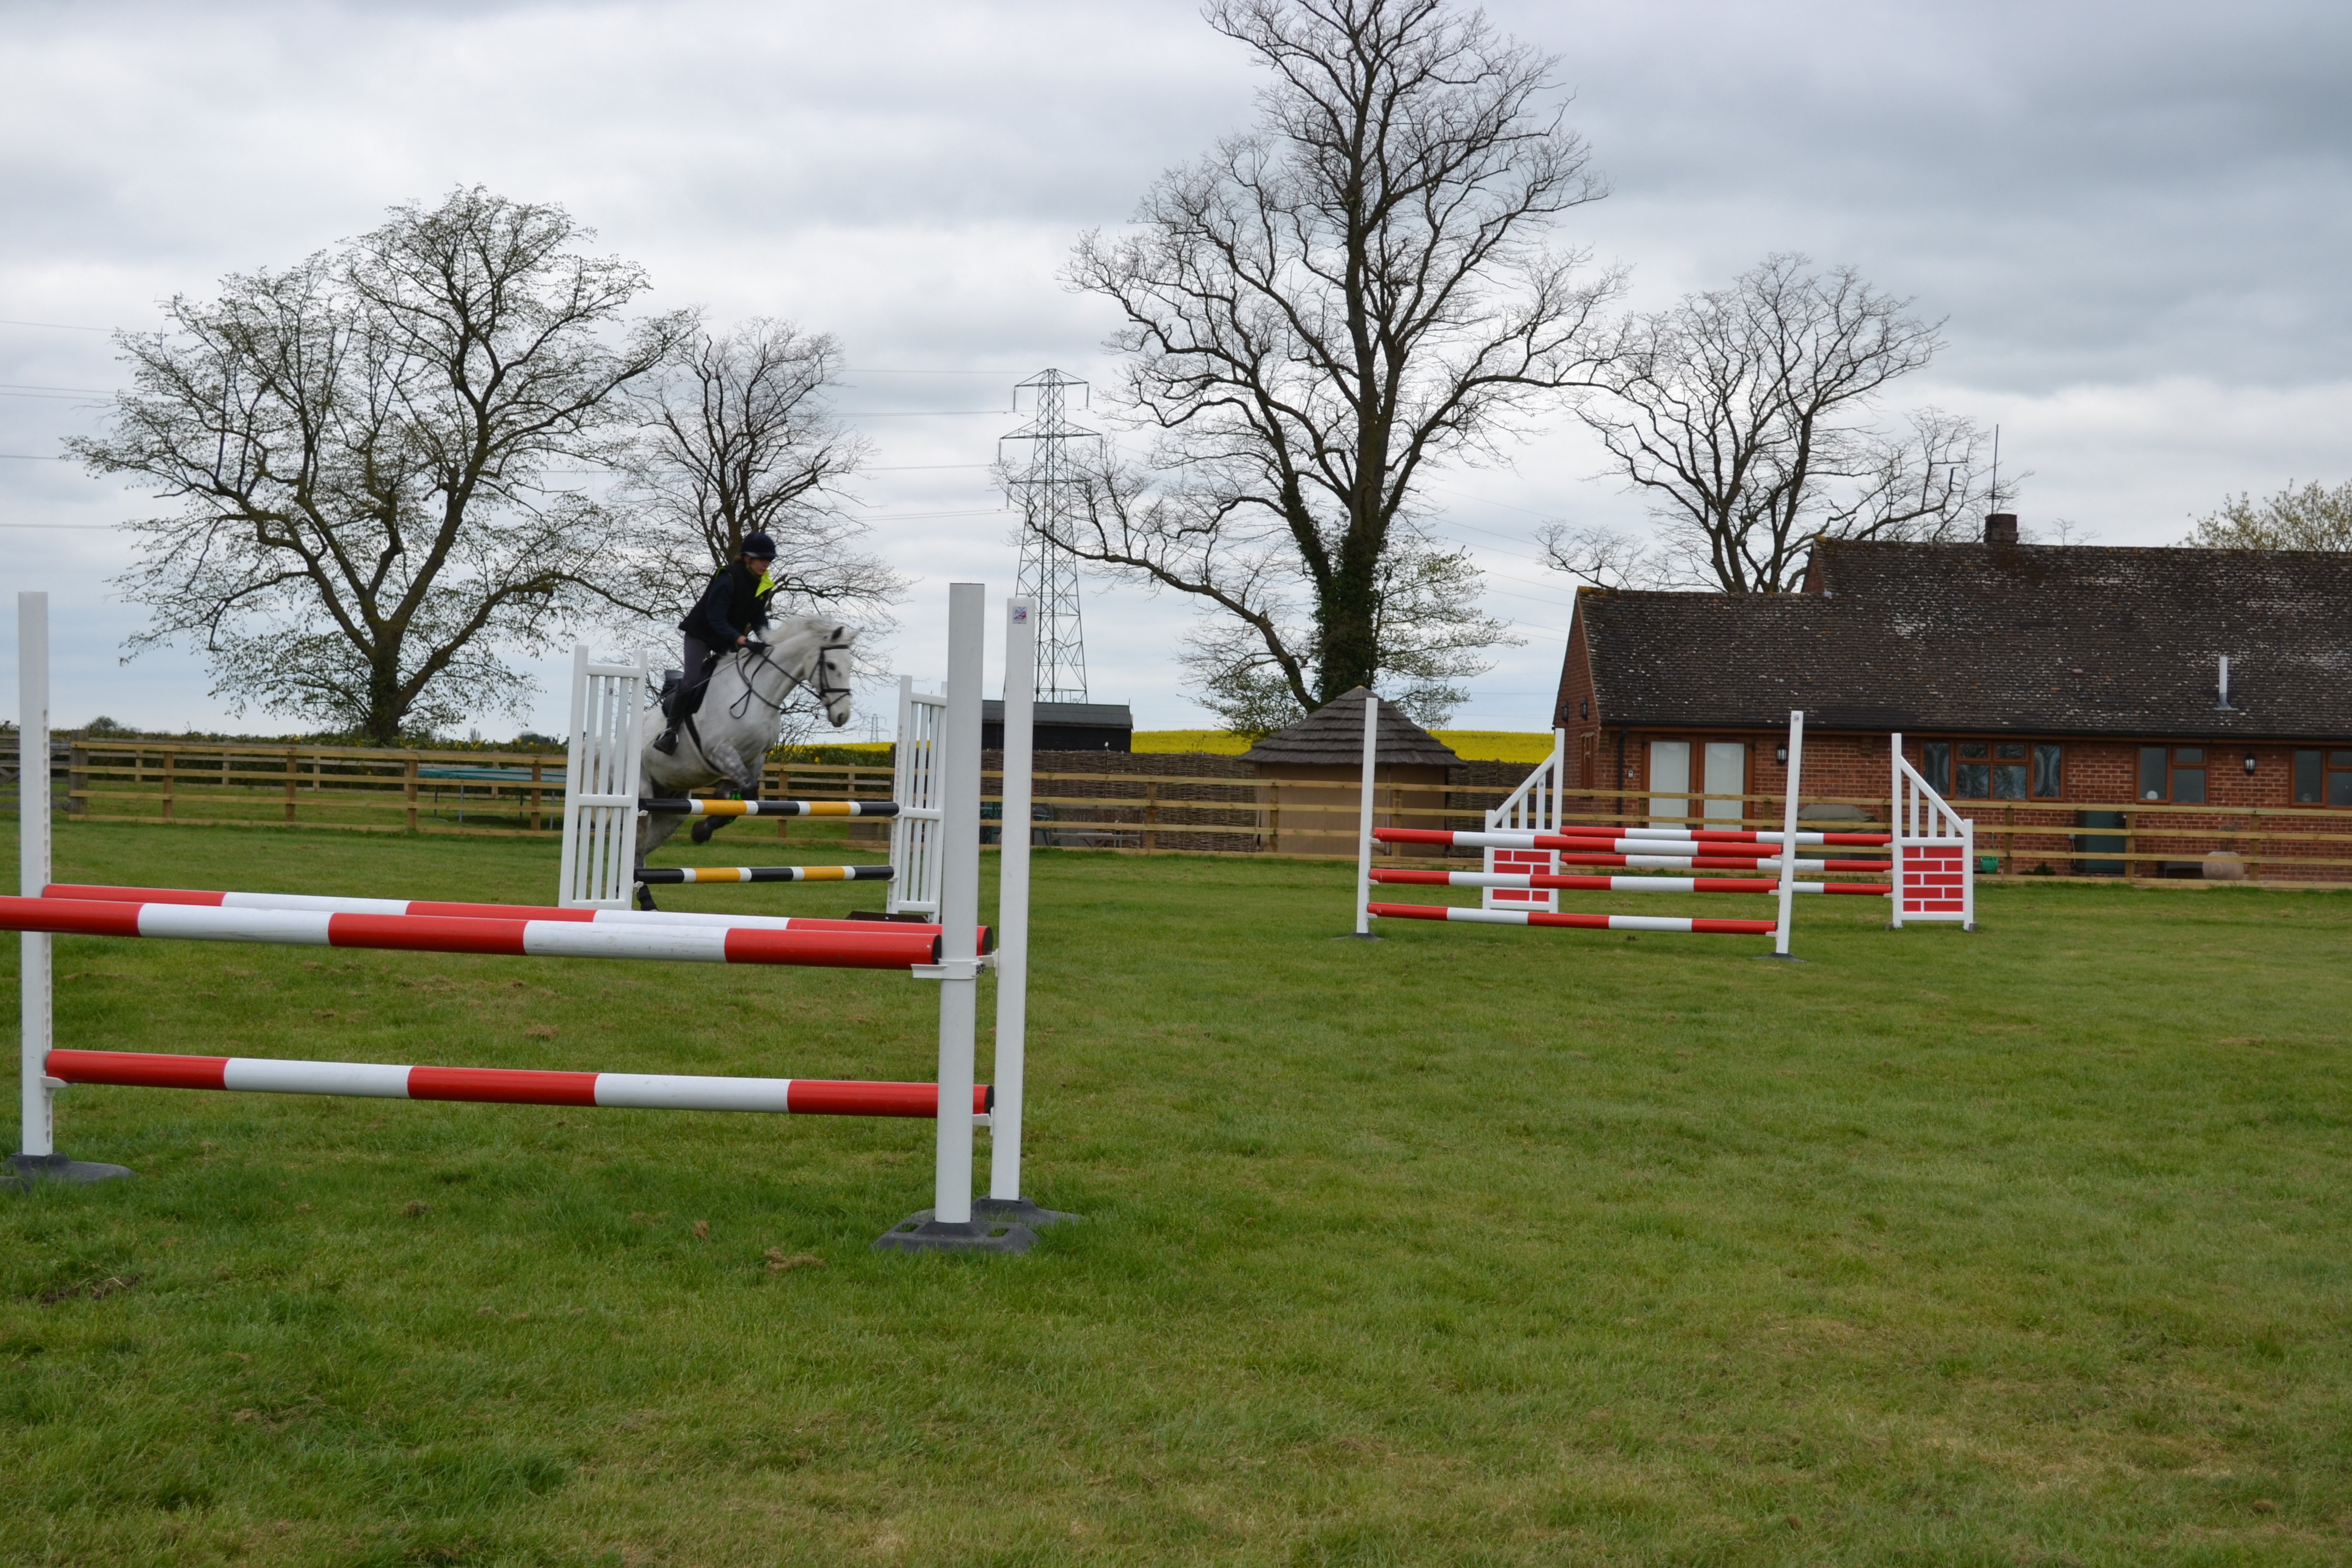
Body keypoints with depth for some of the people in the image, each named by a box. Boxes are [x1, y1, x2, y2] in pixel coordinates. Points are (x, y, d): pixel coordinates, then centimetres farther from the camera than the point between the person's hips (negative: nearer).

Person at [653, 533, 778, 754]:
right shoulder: (728, 579, -28)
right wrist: (738, 639, -41)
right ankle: (671, 728, -5)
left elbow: (759, 619, 2)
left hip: (729, 638, 8)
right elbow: (716, 618, -30)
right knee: (691, 681, -17)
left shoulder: (763, 586, -5)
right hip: (702, 633, -8)